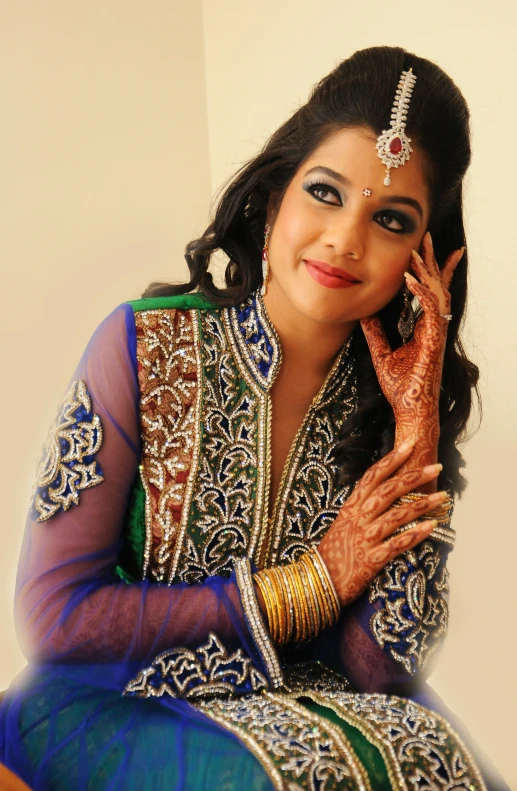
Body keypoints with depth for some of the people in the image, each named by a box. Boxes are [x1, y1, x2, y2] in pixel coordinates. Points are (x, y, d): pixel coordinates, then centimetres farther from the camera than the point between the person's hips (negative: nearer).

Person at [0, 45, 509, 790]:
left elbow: (377, 666, -8)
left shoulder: (404, 396, -2)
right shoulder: (146, 346, -12)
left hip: (304, 712, 2)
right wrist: (307, 586, -14)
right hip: (109, 707, -2)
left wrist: (417, 430, -14)